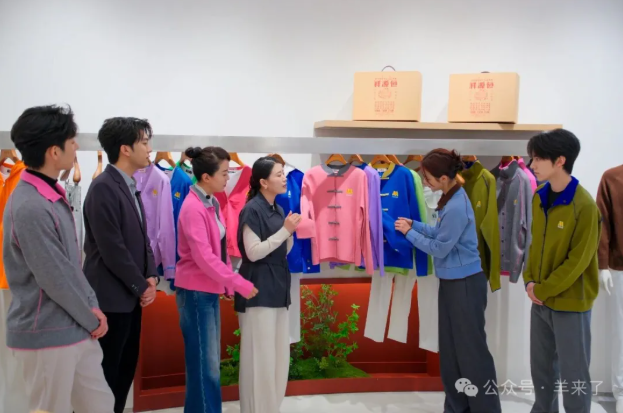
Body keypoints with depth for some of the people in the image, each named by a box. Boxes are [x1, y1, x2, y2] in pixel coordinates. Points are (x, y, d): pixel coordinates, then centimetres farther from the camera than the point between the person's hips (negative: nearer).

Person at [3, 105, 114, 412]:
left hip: (76, 330, 9)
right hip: (47, 335, -9)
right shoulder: (29, 208, -23)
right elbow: (56, 279, -20)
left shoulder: (54, 195, 7)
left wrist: (92, 307, 4)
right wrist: (92, 320, -8)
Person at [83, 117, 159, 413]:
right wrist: (141, 286, -12)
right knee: (107, 370, 2)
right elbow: (112, 249, -21)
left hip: (131, 294, 9)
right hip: (111, 296, -9)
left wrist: (150, 276, 2)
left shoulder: (130, 186, 11)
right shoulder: (103, 188, -17)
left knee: (126, 365, 15)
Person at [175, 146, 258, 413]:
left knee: (210, 361, 14)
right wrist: (239, 283, -20)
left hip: (210, 290, 9)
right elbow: (204, 257, -23)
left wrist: (227, 284, 7)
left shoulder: (212, 203, 9)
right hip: (196, 292, -9)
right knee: (204, 363, -2)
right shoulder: (193, 208, -18)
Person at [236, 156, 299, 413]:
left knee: (279, 355, 13)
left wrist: (291, 232, -2)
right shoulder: (252, 210, -11)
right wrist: (284, 230, -16)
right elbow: (253, 253, -17)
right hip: (258, 288, -8)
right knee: (259, 355, -2)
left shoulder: (278, 210, 12)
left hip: (277, 286, 8)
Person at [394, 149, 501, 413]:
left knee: (471, 348, 1)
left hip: (465, 284, -10)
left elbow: (439, 248, -19)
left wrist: (409, 233, -8)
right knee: (450, 347, 17)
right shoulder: (452, 199, 5)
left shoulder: (456, 208, -25)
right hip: (451, 282, 10)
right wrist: (414, 225, 6)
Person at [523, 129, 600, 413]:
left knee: (573, 375, 6)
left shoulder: (584, 206, -19)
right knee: (541, 367, 19)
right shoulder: (539, 198, 4)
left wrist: (543, 290, -14)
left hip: (570, 303, -7)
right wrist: (530, 281, -1)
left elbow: (578, 261, -19)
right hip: (541, 302, 7)